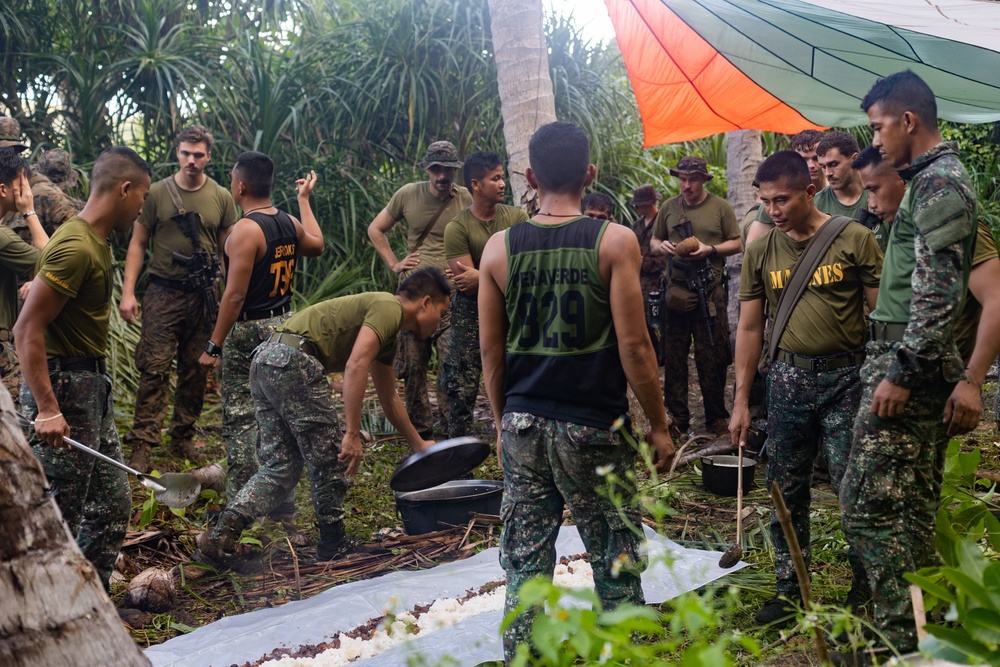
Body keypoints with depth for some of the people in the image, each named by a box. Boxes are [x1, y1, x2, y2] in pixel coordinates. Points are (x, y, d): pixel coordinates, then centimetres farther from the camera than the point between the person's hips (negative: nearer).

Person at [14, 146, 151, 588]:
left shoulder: (96, 240, 12)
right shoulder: (76, 248, -20)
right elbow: (27, 329, -23)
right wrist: (47, 409, -26)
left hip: (93, 386, 10)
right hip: (64, 388, -10)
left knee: (113, 506, 16)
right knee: (58, 518, -1)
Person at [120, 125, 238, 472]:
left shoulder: (222, 198, 5)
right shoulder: (157, 193, 0)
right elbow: (138, 243, 2)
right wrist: (128, 291, -6)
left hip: (205, 297, 2)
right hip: (163, 293, -2)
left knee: (195, 372, 8)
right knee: (154, 369, -7)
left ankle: (183, 440, 20)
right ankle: (142, 445, -6)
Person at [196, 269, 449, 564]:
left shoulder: (387, 339, 27)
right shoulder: (388, 308, -3)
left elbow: (389, 399, 40)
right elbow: (355, 365, -18)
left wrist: (419, 445, 47)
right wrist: (353, 434, -18)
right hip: (293, 361, -10)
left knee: (280, 467, 12)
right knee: (329, 459, 4)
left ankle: (221, 534, 1)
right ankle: (334, 545, 16)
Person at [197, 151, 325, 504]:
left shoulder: (246, 230, -18)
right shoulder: (290, 223, 5)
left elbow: (235, 295, -22)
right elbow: (316, 245, 29)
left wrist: (213, 346, -17)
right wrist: (304, 199, 39)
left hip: (248, 330, -8)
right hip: (283, 325, 8)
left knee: (240, 419, -2)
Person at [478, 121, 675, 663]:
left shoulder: (499, 248, 1)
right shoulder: (614, 242, -7)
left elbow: (491, 350, 6)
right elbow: (633, 345, -9)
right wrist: (659, 425, 1)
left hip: (523, 426, 3)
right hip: (594, 427, -3)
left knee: (525, 566, 10)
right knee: (616, 565, 10)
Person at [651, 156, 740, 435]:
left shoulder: (720, 207, 3)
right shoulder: (669, 207, 11)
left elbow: (736, 243, 4)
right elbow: (654, 241, 18)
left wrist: (710, 250, -12)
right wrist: (661, 247, -6)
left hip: (710, 292, -2)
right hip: (675, 289, 2)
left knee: (712, 358, 1)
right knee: (673, 356, 5)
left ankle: (716, 417, 12)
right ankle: (677, 417, 14)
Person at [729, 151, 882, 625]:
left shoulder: (854, 239, -6)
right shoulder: (761, 252, 5)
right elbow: (749, 327, 9)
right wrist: (741, 401, 7)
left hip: (846, 377, -3)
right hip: (788, 379, 4)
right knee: (786, 490, 9)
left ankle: (867, 585, 18)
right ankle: (788, 589, 22)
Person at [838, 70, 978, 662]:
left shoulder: (939, 183, -13)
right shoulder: (934, 179, 19)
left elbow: (939, 291, -22)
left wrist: (902, 371, -23)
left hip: (908, 370, -11)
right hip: (919, 368, 11)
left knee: (868, 507, -8)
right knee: (911, 511, 15)